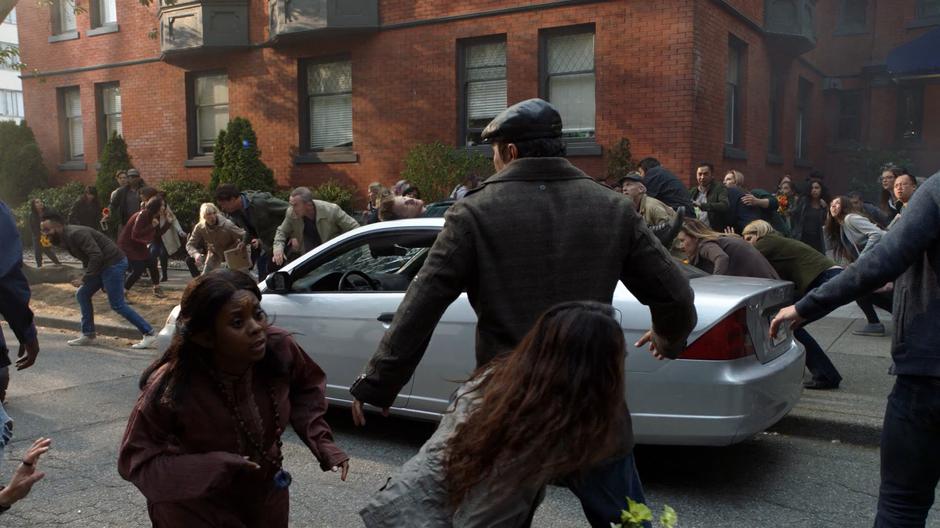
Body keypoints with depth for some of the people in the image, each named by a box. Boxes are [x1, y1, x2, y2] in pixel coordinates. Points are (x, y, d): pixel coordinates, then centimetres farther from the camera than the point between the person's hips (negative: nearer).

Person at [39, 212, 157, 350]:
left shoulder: (75, 234, -20)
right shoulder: (65, 239, 12)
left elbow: (96, 255, -27)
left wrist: (86, 277, -20)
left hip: (113, 263, -10)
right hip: (102, 266, 10)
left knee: (117, 304, -9)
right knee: (82, 295, 11)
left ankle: (149, 333, -4)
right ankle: (88, 335, 18)